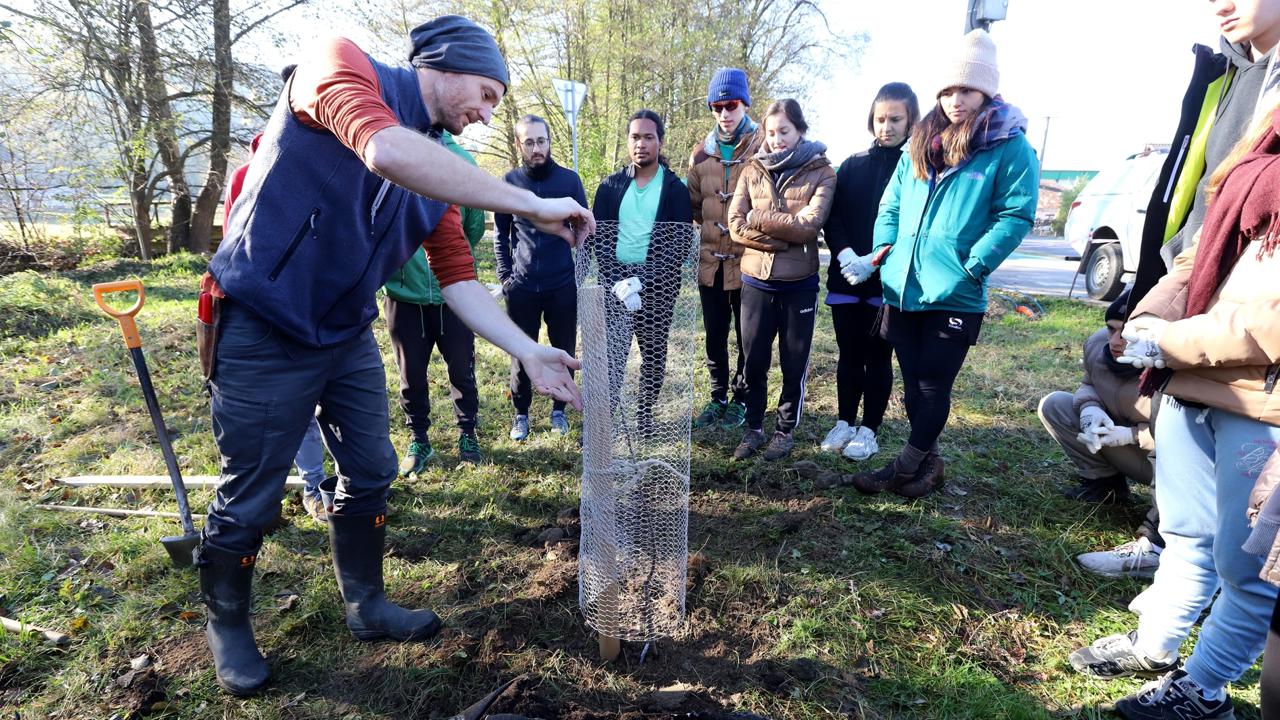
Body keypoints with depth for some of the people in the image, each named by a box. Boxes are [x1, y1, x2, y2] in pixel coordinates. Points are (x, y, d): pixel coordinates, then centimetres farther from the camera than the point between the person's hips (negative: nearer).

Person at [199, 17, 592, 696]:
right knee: (250, 499, 6)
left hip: (347, 335, 7)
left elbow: (459, 278, 4)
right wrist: (531, 205, -33)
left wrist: (531, 354, -4)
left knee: (371, 475, 14)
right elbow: (386, 151, -36)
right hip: (263, 333, -7)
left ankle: (367, 606, 35)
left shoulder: (439, 168, 5)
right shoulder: (340, 63, -13)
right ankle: (226, 625, 34)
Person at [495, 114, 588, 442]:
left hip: (563, 285, 0)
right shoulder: (509, 182, 2)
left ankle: (559, 409, 27)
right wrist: (505, 277, 2)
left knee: (564, 351, 9)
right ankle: (521, 412, 23)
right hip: (522, 287, 0)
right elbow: (501, 235, 9)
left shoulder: (570, 179, 0)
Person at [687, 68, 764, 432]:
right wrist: (712, 226, 7)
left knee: (746, 336, 9)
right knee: (714, 335, 13)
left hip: (748, 259, -4)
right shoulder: (702, 152, 8)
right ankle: (718, 396, 29)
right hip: (711, 260, 5)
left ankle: (741, 398, 25)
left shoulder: (763, 147, -8)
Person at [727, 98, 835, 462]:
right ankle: (754, 428, 25)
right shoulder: (752, 170, 6)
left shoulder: (821, 172, -1)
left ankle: (785, 430, 24)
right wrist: (785, 238, -14)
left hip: (799, 284, -2)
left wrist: (759, 219, -10)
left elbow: (809, 225, -15)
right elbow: (735, 226, -5)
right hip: (756, 281, 2)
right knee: (754, 362, 9)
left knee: (794, 363, 9)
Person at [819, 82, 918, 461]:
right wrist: (843, 251, -14)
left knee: (878, 357, 7)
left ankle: (869, 430, 19)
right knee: (848, 355, 11)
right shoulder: (852, 164, 11)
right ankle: (845, 423, 24)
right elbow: (833, 216, 4)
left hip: (890, 282, -3)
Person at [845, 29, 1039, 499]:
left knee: (933, 387, 2)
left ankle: (903, 469, 15)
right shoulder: (920, 144, 13)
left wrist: (971, 267, -16)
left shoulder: (1009, 146, -4)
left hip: (956, 296, -5)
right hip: (902, 288, 6)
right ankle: (927, 464, 29)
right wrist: (880, 253, 3)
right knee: (913, 384, 13)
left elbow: (1017, 215, -9)